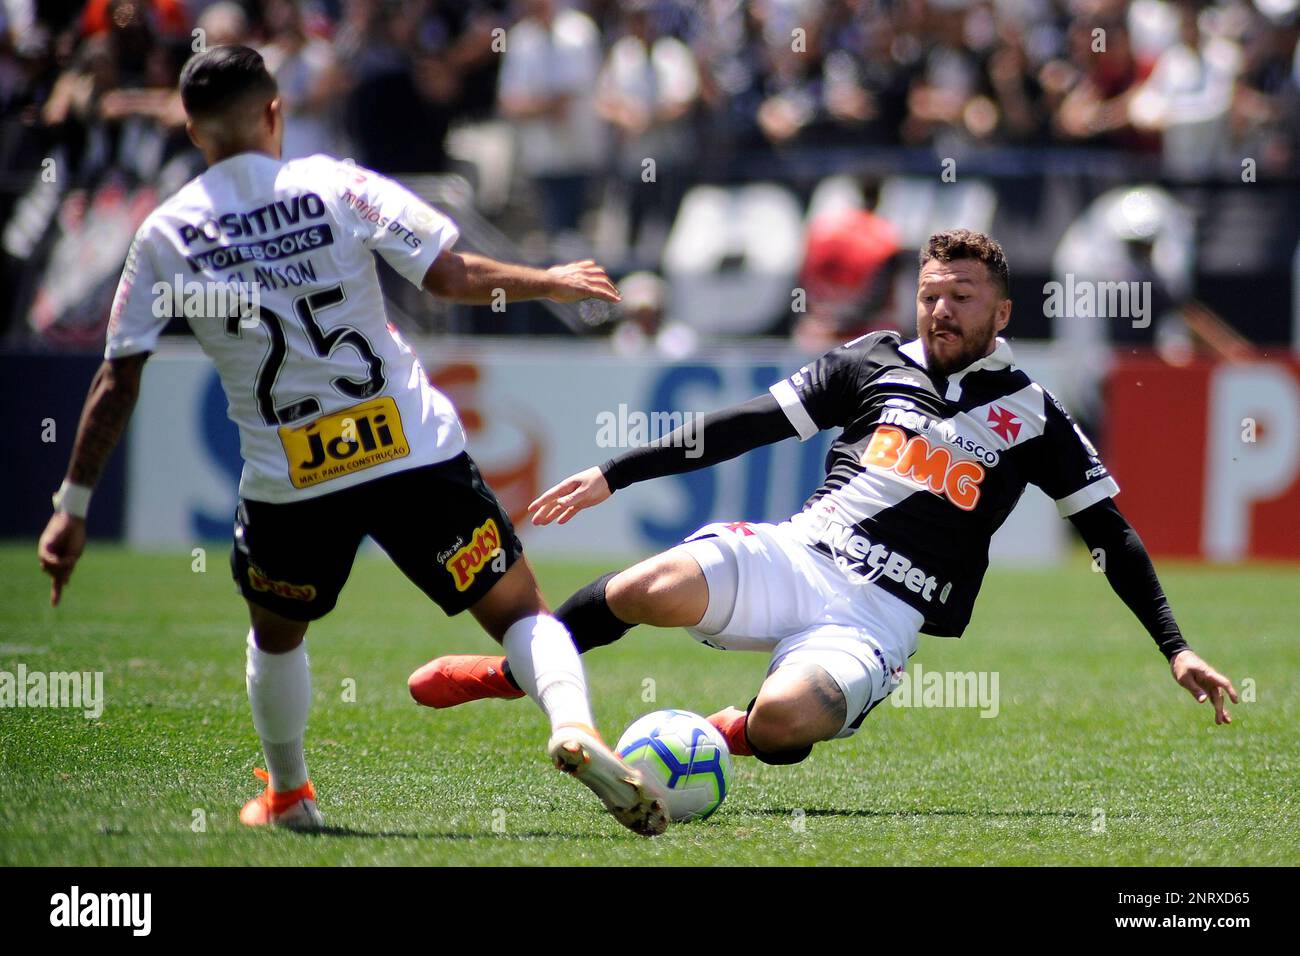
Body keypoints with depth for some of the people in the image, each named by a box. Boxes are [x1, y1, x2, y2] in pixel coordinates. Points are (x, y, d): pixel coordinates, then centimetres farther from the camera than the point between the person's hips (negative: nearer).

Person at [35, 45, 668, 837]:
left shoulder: (164, 236, 3)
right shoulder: (336, 186, -3)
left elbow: (117, 384, 4)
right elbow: (450, 275, -7)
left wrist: (74, 506, 9)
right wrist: (552, 283, 9)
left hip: (287, 484, 2)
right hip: (413, 451, -2)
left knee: (276, 634, 30)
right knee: (519, 609, 3)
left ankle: (288, 796, 40)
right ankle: (575, 729, -23)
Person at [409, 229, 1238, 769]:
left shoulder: (1031, 416, 9)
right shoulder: (876, 363, 13)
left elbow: (1113, 535, 13)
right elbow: (748, 425, 13)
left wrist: (1175, 647, 4)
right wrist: (613, 474, 9)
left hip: (880, 618, -2)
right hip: (793, 559, 2)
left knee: (783, 719, -35)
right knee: (655, 591, -30)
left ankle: (741, 732, 4)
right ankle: (517, 671, -1)